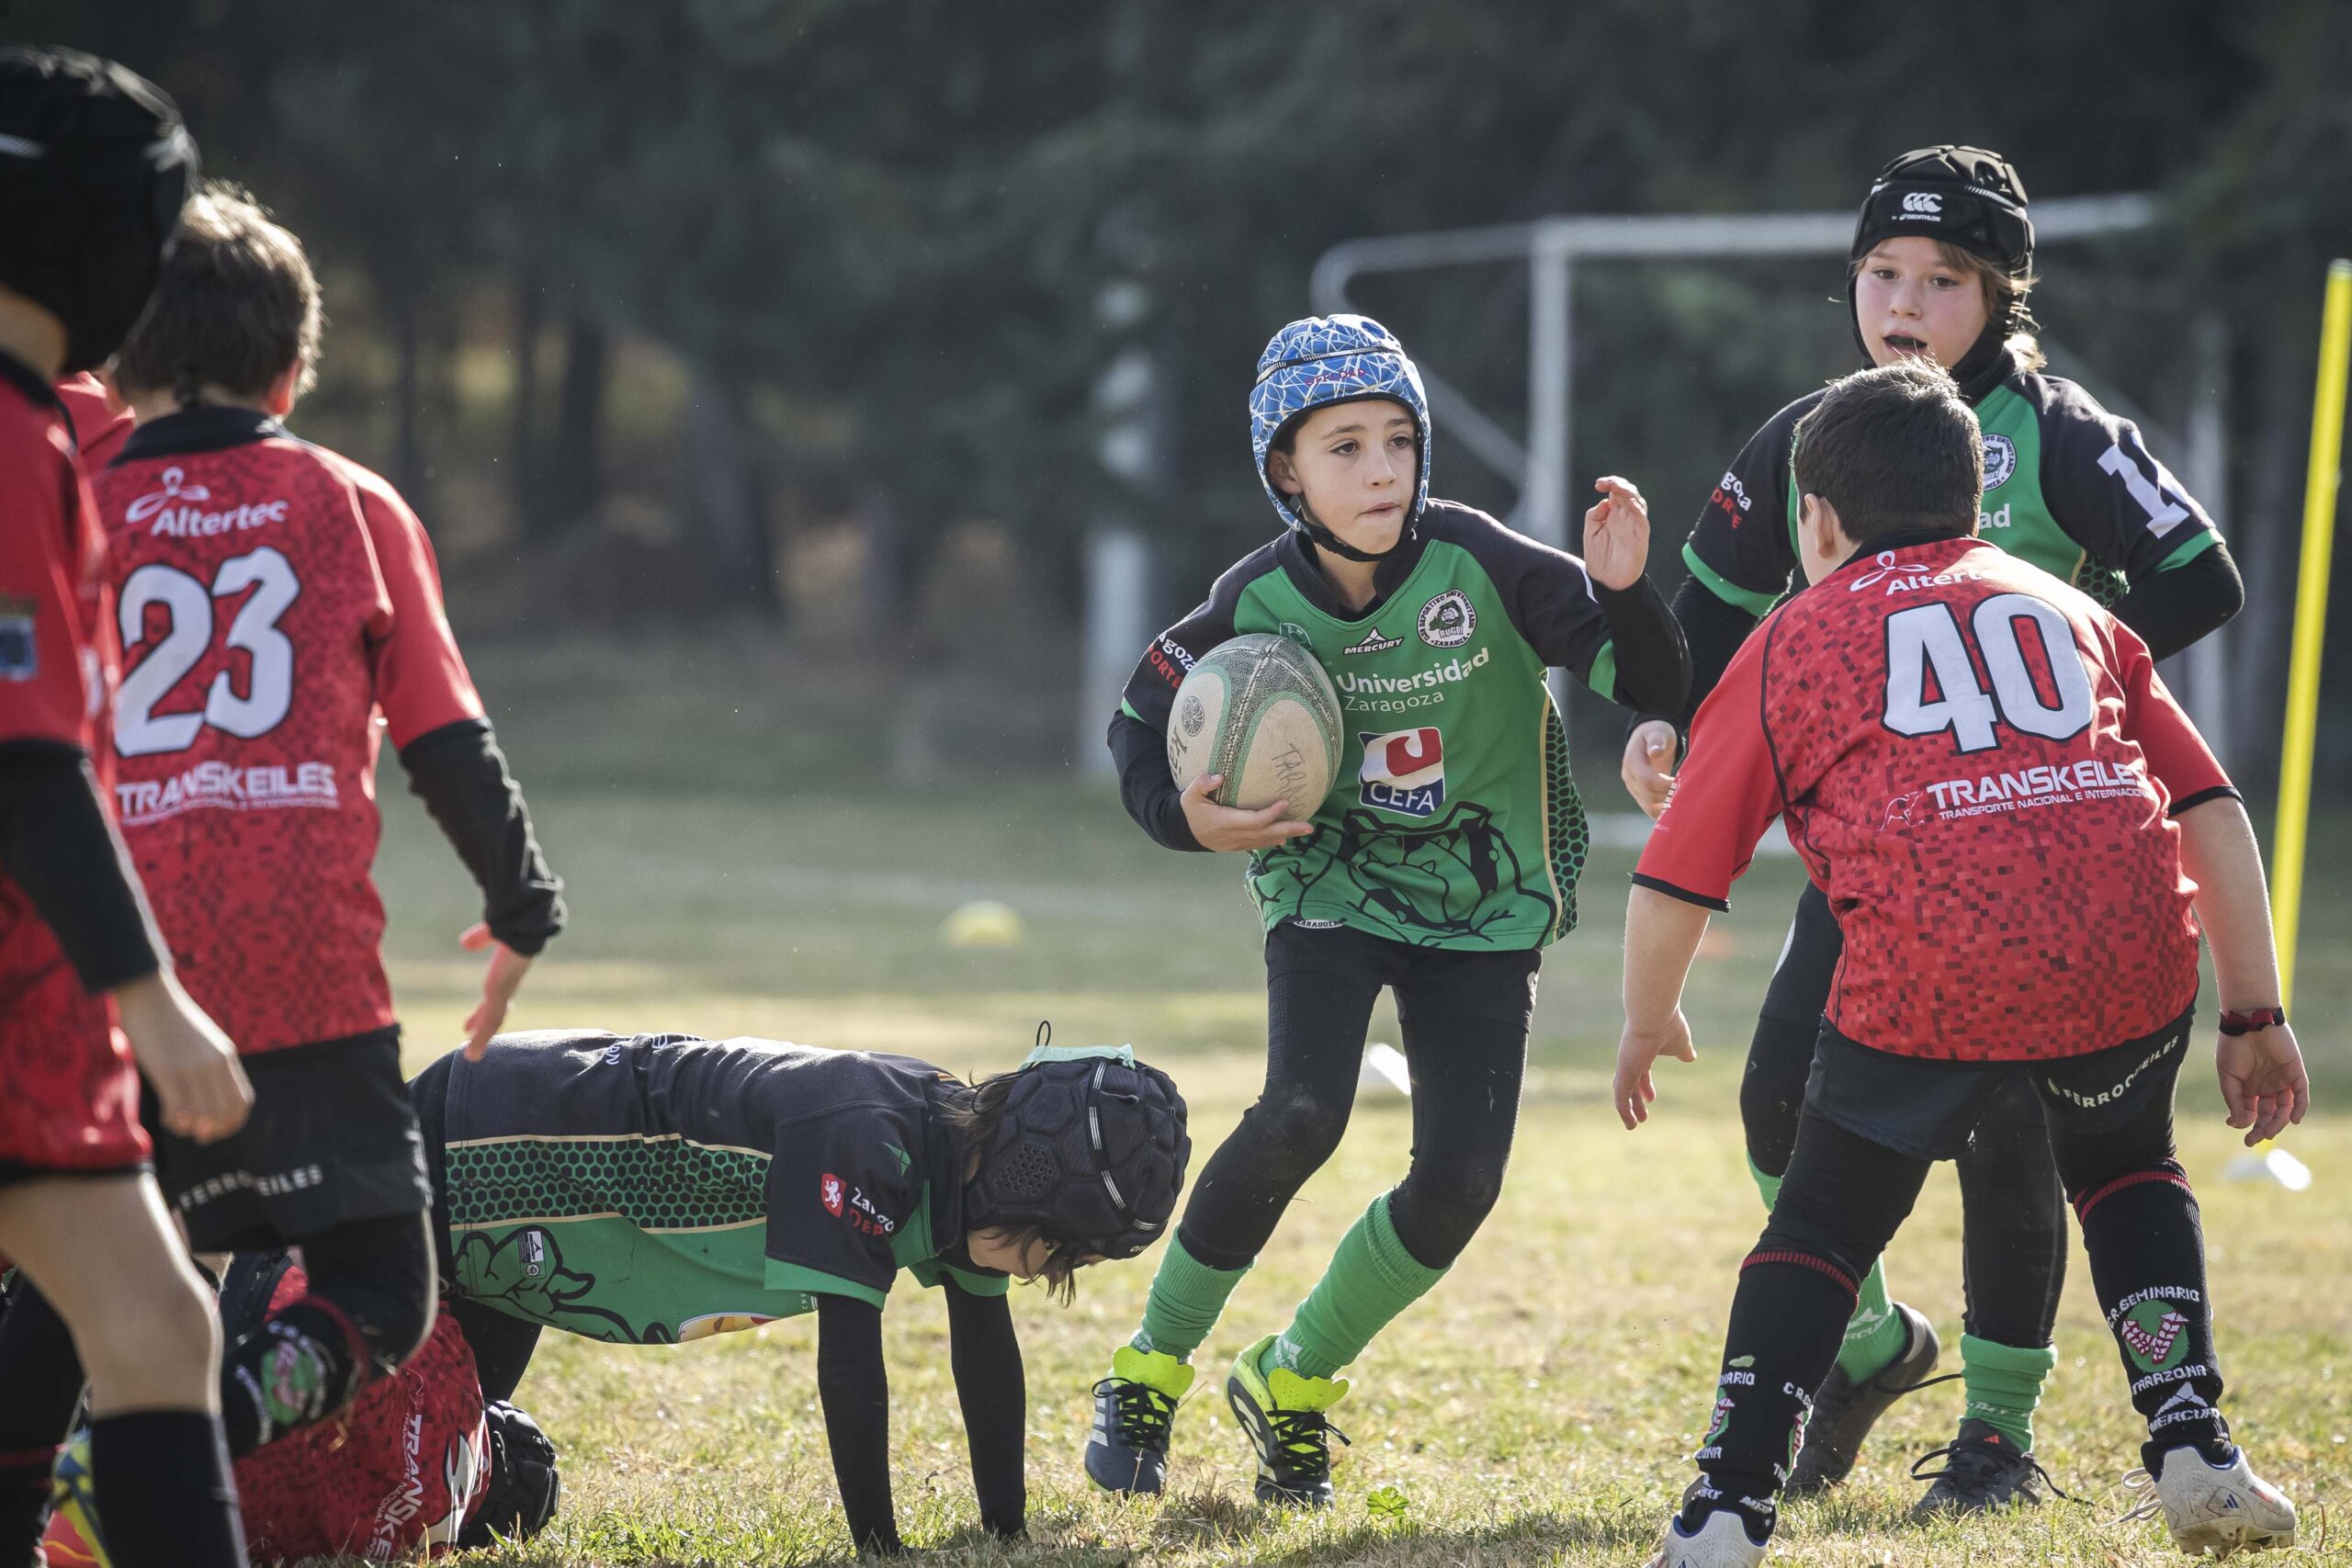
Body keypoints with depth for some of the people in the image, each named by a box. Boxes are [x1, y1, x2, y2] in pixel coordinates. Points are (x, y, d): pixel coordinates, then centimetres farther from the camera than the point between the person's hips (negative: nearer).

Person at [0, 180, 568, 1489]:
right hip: (313, 984, -2)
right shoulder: (353, 508, 8)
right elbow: (450, 743, 8)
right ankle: (223, 1412, -26)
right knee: (381, 1295, 3)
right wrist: (525, 915, 23)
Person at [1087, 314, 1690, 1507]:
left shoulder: (1480, 566, -18)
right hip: (1328, 884, -1)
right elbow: (1143, 724, 4)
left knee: (1459, 1181, -11)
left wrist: (1621, 594, -38)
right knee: (1302, 1114, -25)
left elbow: (1656, 689, -19)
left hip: (1483, 905, 1)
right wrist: (1186, 819, -15)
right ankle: (1152, 1370, -5)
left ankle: (1292, 1385, 15)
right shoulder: (1260, 601, -13)